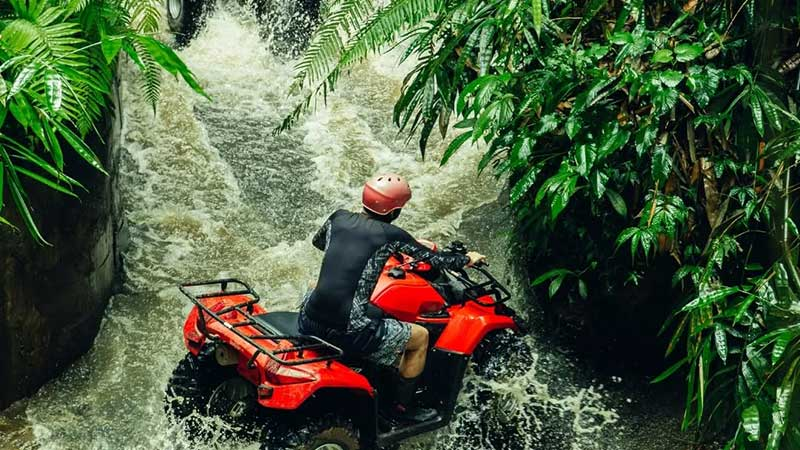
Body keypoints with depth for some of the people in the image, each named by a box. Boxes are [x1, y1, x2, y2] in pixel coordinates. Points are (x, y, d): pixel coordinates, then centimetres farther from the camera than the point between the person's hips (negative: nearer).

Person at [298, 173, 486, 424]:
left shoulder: (339, 218, 6)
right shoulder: (391, 235, -7)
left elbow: (318, 241, 27)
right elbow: (433, 259, 6)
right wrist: (467, 259, 24)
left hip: (308, 323, 6)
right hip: (350, 334, -6)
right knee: (420, 337, 15)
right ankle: (402, 407, 27)